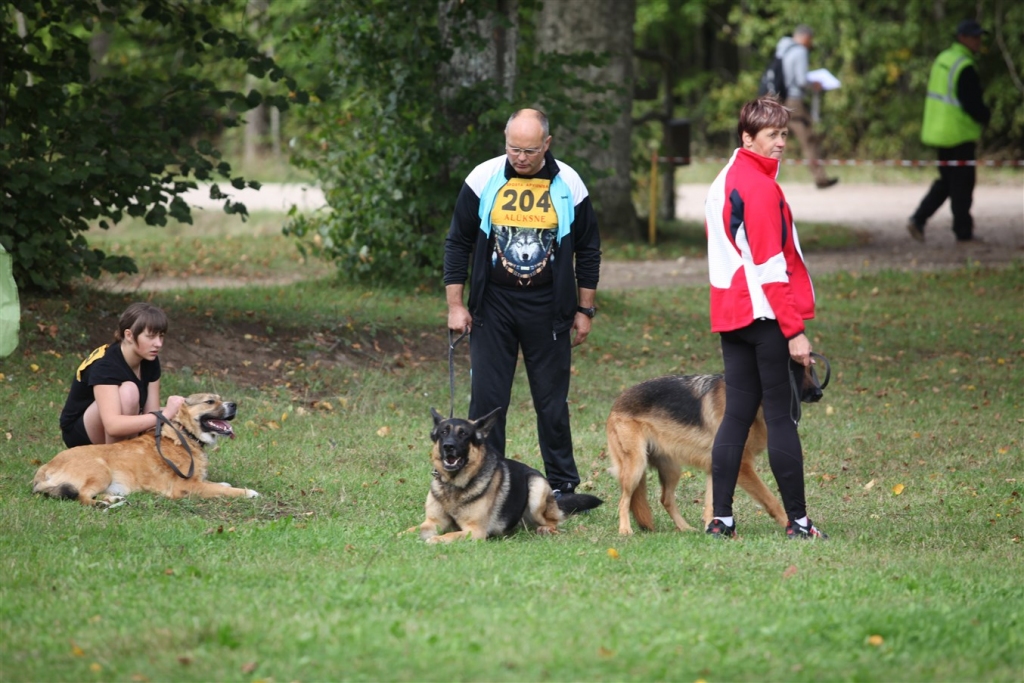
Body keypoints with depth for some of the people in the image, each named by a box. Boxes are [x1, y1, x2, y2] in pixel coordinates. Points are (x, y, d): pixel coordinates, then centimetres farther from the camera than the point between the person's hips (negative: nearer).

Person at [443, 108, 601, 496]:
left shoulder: (568, 184, -2)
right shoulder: (483, 179, -4)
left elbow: (588, 249, 7)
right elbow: (457, 243, 3)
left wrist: (584, 310, 6)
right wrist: (455, 305, -2)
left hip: (548, 309, 0)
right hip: (492, 304, 0)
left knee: (552, 402, 6)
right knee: (487, 399, 0)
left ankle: (563, 487, 16)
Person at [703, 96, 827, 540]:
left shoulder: (722, 183, 15)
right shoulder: (762, 187, -13)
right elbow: (771, 266, -17)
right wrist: (795, 331, -17)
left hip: (730, 315, 8)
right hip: (766, 315, -8)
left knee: (737, 414, 8)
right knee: (781, 416, -5)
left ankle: (721, 518, 6)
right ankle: (797, 521, -4)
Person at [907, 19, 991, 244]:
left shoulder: (942, 59, 10)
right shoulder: (965, 67, -19)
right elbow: (972, 102, -21)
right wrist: (986, 117, 0)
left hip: (939, 131, 9)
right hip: (959, 133, -9)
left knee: (946, 181, 17)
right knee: (962, 183, 2)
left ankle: (918, 219, 7)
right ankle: (963, 232, 9)